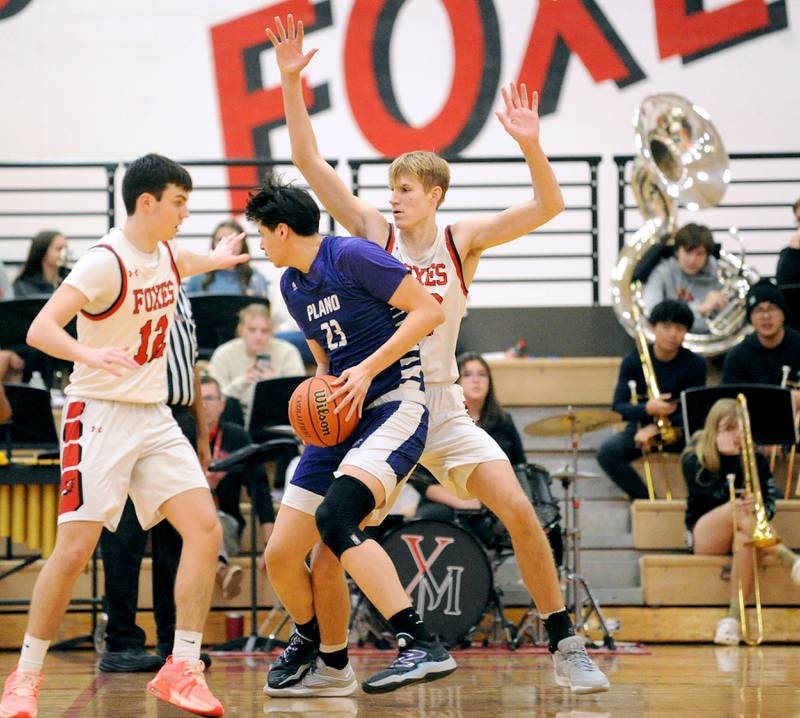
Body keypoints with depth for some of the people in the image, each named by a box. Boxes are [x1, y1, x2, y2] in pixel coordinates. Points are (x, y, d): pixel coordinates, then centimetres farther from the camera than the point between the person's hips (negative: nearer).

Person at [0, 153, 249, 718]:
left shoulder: (164, 254, 8)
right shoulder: (106, 263, -17)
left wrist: (212, 260, 51)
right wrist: (89, 354, -45)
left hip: (154, 417, 7)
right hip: (100, 415, -7)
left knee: (205, 528, -7)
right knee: (76, 548, -12)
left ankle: (181, 670, -2)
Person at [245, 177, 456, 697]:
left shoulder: (352, 256, -9)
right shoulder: (292, 285, 17)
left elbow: (428, 311, -13)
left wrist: (368, 369, -17)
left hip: (394, 404, -9)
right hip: (341, 417, 9)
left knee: (335, 516, -34)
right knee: (280, 556, 5)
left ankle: (425, 647, -38)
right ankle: (331, 666, 29)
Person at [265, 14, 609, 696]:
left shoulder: (463, 240, 0)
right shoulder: (375, 231, 1)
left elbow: (548, 206, -8)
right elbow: (310, 161, -3)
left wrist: (531, 146, -25)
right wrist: (291, 82, -11)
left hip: (440, 403, 0)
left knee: (518, 510, -14)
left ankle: (566, 646, -4)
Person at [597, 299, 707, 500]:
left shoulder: (694, 364, -8)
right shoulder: (633, 361, -6)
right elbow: (618, 407, -10)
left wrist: (655, 429, -22)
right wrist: (647, 409, -32)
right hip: (641, 427, 1)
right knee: (607, 452, -29)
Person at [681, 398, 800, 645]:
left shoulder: (756, 460, 5)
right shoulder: (694, 460, -4)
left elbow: (769, 503, -5)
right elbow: (717, 494, -20)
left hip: (739, 531, 2)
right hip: (704, 536, -2)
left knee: (745, 539, -39)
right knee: (736, 510, -35)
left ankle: (734, 617, -47)